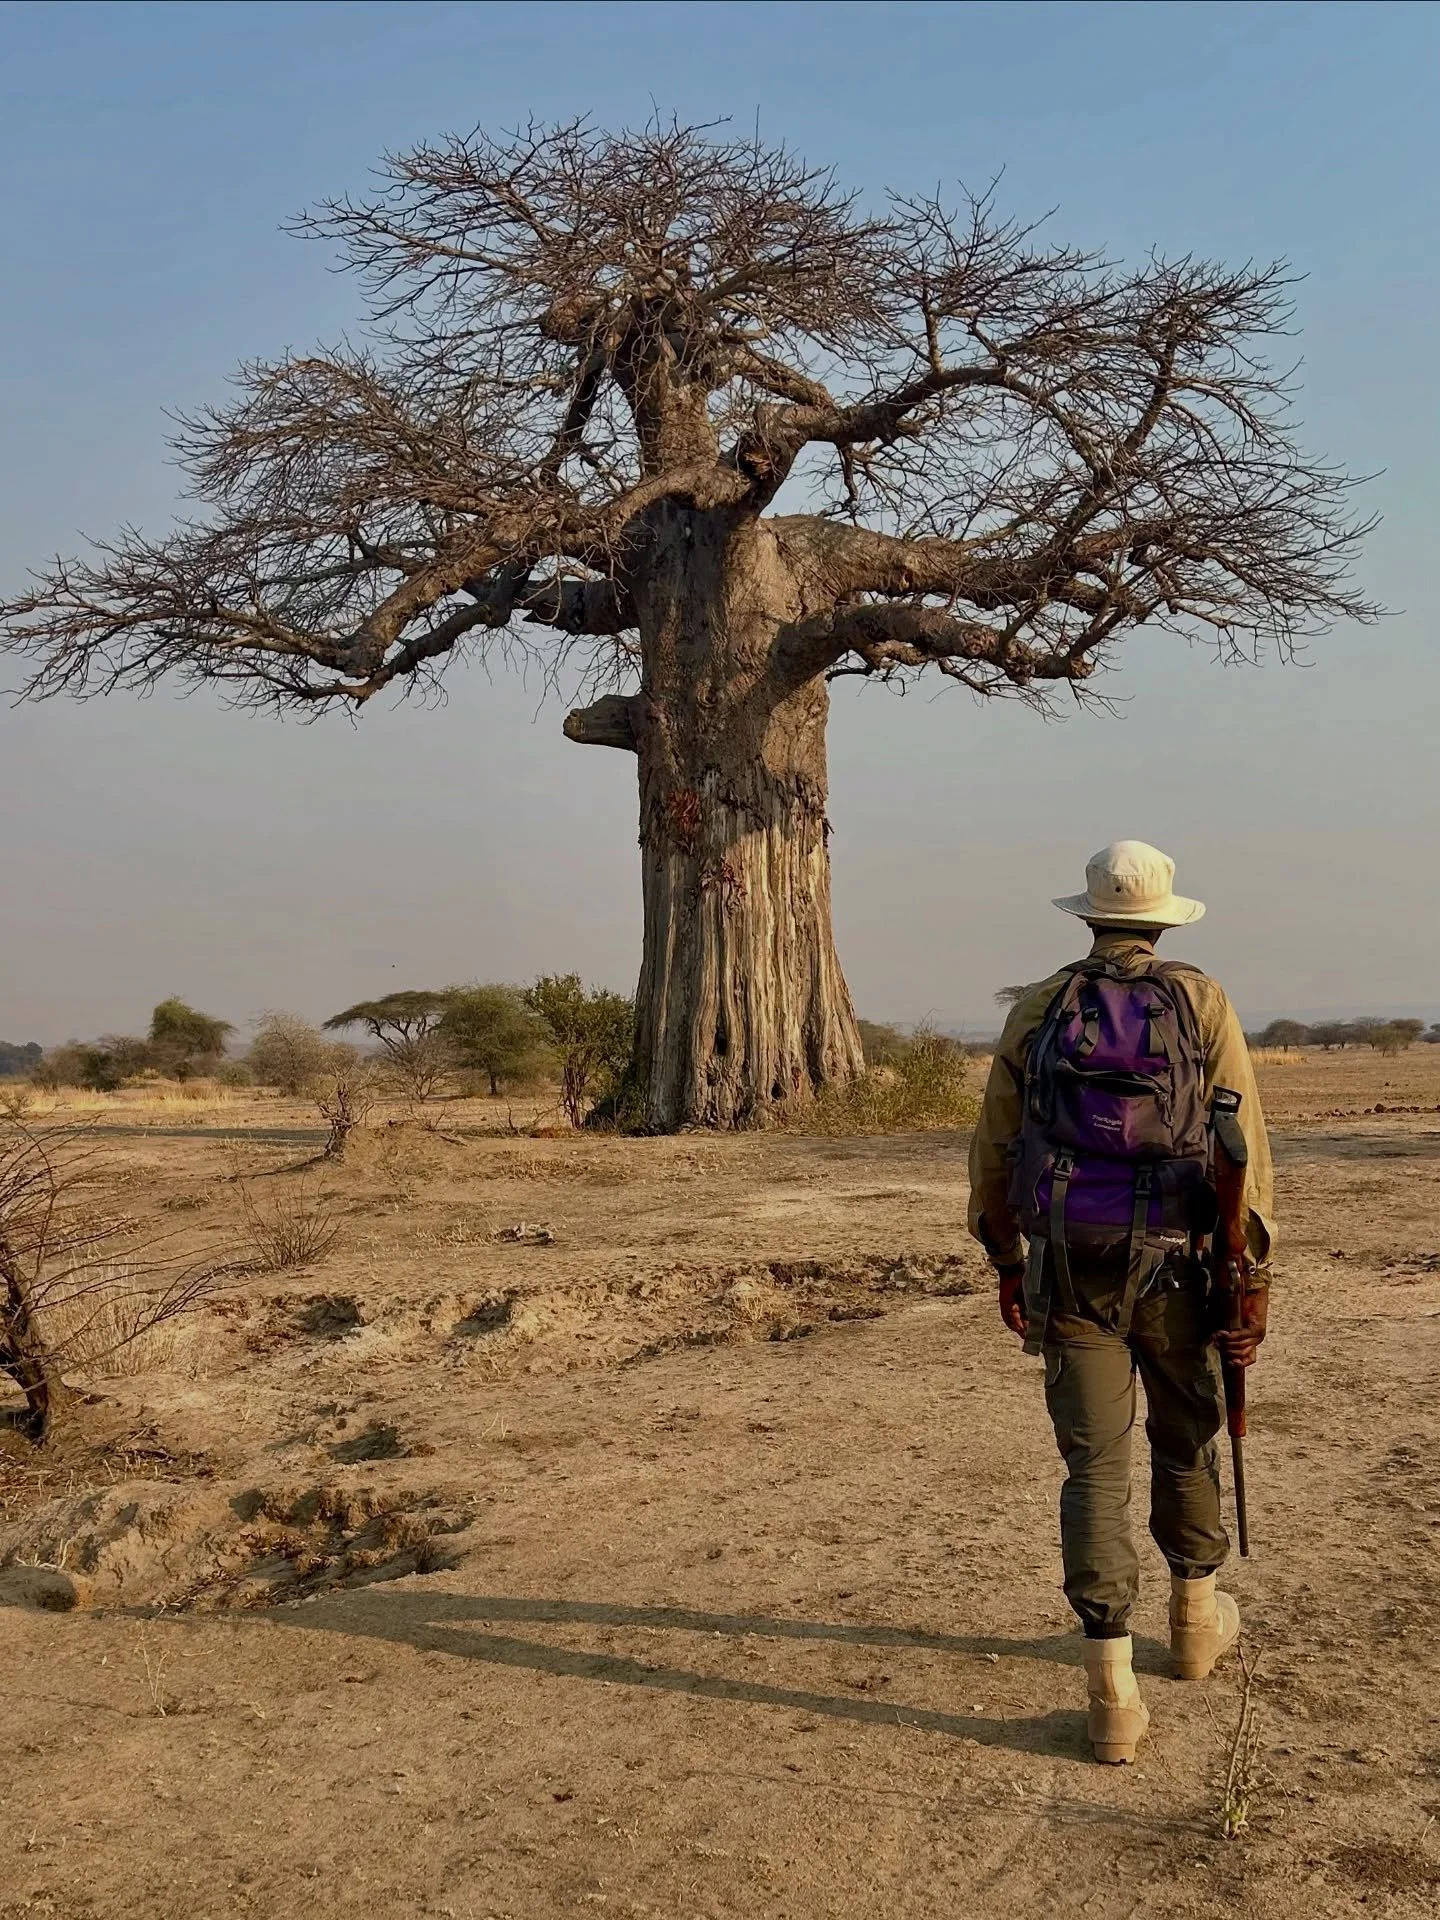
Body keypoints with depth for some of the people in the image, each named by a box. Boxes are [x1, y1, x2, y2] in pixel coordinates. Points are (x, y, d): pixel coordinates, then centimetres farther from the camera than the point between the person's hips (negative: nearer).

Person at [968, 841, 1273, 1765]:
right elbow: (1247, 1152, -7)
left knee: (1096, 1466, 3)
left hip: (1068, 1271, 1)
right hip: (1173, 1270, 0)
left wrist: (1006, 1266, 18)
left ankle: (1114, 1692, 1)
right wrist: (1252, 1290, -3)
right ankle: (1197, 1618, 41)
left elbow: (994, 1152, 6)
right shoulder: (1203, 1004, -3)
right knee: (1187, 1442, 21)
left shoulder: (1037, 1011, 3)